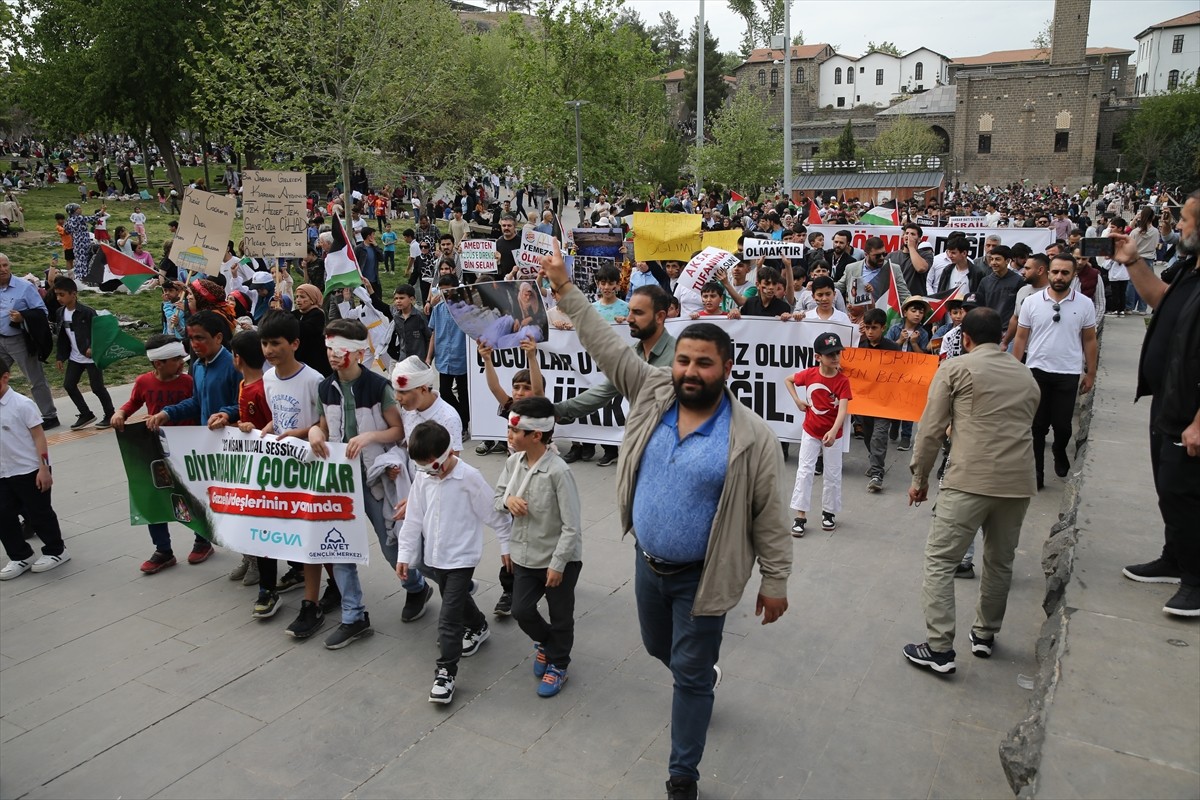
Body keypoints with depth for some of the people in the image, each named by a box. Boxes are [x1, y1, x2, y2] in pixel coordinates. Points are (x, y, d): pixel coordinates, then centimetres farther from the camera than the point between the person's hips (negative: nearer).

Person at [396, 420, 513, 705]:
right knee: (458, 600, 26)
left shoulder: (469, 478, -20)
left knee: (449, 617, -8)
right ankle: (478, 627, 53)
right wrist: (404, 554, 5)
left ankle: (446, 671, 4)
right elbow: (413, 518, 5)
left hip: (461, 558, -6)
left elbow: (495, 514, -10)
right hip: (434, 557, 6)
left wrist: (507, 546, -2)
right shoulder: (422, 478, -3)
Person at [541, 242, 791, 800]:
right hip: (647, 562, 5)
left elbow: (769, 518, -12)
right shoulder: (652, 394, -7)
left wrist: (775, 582, -8)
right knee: (659, 647, 27)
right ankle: (701, 678, 60)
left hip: (701, 577, -5)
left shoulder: (752, 438, -18)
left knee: (691, 675, 8)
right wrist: (566, 289, -7)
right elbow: (607, 345, -5)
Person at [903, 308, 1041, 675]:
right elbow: (1024, 427, 19)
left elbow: (931, 429, -1)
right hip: (1019, 483, 6)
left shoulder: (955, 368, 2)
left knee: (940, 562, 0)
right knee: (1000, 562, 20)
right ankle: (985, 635, 34)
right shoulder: (1026, 375, 18)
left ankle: (939, 650, -2)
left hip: (969, 481, -6)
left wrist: (919, 477, 7)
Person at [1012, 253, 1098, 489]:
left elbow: (1089, 341, 5)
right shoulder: (1032, 301, -2)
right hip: (1036, 371, 0)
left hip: (1068, 374, 0)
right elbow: (1021, 338, 2)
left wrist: (1091, 373, 5)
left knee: (1062, 424, 6)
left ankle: (1059, 452, 38)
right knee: (1037, 425, 5)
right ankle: (1036, 471, 16)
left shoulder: (1085, 304, -2)